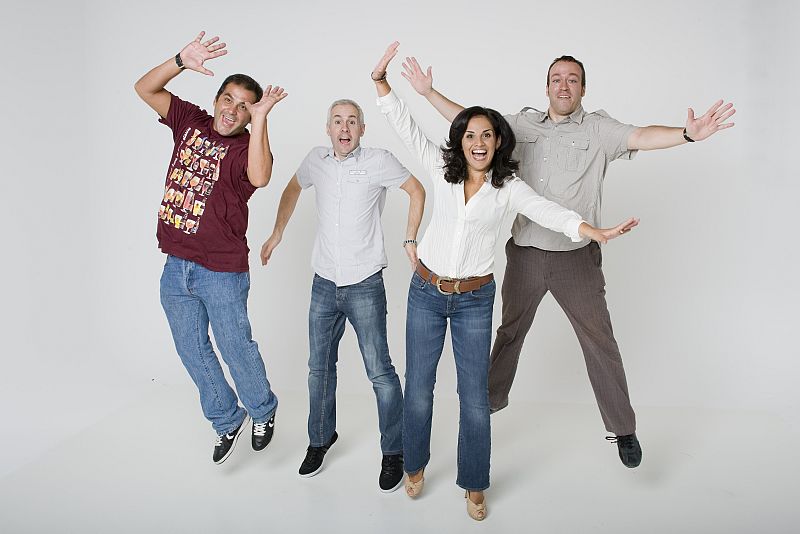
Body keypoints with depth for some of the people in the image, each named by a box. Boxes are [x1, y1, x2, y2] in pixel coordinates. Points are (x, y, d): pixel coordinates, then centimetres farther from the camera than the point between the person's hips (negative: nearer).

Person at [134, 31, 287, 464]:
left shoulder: (246, 146, -12)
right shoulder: (190, 122, 5)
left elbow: (260, 177, -34)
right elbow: (145, 88, 3)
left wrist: (260, 119, -33)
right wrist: (182, 61, -12)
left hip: (221, 272, -6)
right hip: (175, 266, 6)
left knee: (236, 349, 8)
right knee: (192, 351, 17)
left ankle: (263, 412, 36)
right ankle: (227, 420, 37)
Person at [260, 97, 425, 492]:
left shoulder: (378, 160, -7)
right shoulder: (317, 159, 5)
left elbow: (417, 191, 2)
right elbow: (293, 189, 23)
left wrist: (410, 240, -5)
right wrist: (276, 235, 19)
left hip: (364, 285, -4)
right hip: (324, 282, 5)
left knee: (379, 371, -2)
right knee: (319, 367, 15)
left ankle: (393, 452, 15)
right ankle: (321, 438, 35)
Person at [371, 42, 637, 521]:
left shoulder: (509, 188, -4)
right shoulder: (443, 169, 0)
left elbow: (548, 212, -17)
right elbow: (406, 126, -1)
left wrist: (595, 232, -33)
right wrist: (381, 79, -11)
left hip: (474, 300, -1)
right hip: (426, 293, 1)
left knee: (475, 397, 4)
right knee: (418, 389, 10)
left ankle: (474, 486, 24)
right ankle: (416, 466, 35)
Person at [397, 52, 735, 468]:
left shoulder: (596, 129, -2)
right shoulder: (524, 124, 7)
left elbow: (640, 137, -18)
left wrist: (688, 134, -36)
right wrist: (429, 93, 7)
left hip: (576, 258, -2)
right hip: (524, 254, 3)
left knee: (600, 343, 6)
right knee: (510, 332, 19)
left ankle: (623, 430, 22)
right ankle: (491, 398, 41)